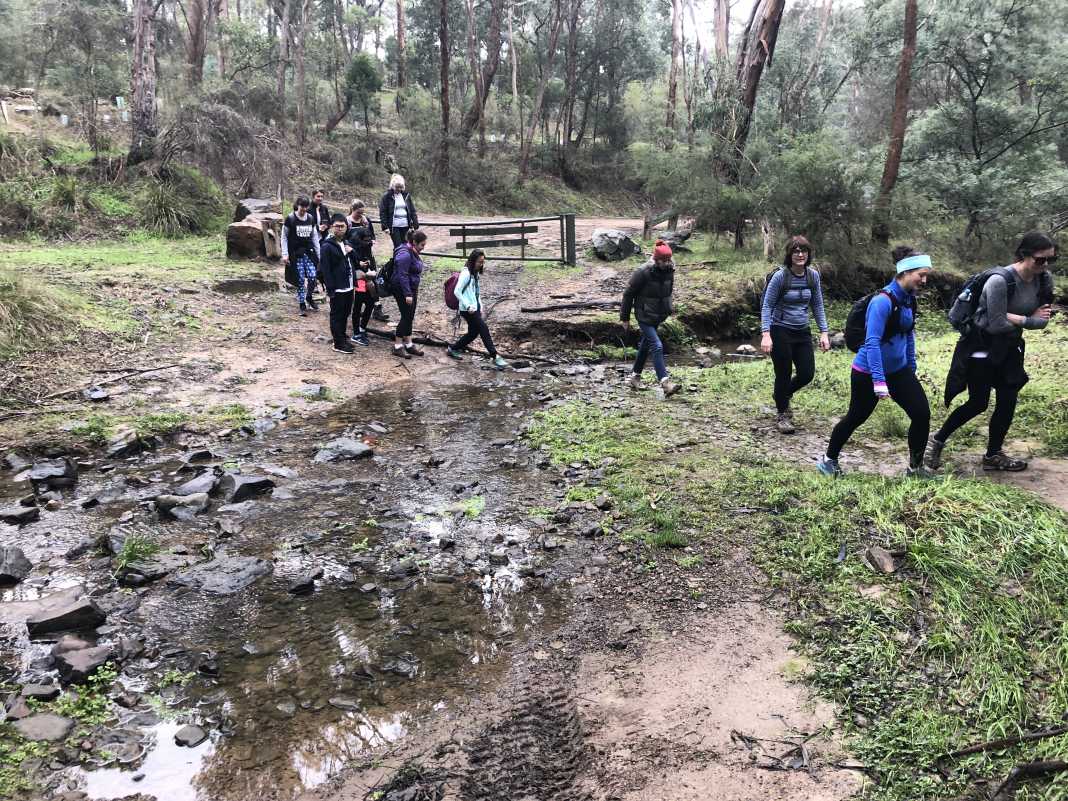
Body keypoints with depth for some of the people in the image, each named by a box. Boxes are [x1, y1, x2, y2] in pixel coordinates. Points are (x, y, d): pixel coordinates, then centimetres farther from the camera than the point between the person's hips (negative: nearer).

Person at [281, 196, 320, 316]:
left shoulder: (311, 218, 7)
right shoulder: (290, 219, -5)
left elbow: (315, 237, 14)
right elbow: (284, 237, 0)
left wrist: (318, 254, 11)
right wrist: (285, 254, -7)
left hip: (309, 252, 3)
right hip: (296, 254, -3)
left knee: (312, 277, -8)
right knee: (300, 279, -3)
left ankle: (309, 297, 21)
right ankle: (302, 305, 9)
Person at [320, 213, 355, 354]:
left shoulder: (346, 243, 11)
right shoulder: (327, 246, -14)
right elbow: (325, 269, -17)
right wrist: (330, 289, -19)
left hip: (348, 287, 8)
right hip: (337, 289, -8)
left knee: (345, 314, 17)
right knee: (337, 316, 2)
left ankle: (343, 339, 31)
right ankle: (338, 344, 9)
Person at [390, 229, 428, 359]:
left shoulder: (413, 252, 10)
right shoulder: (404, 254, -21)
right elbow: (402, 275, -24)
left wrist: (414, 292, 24)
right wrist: (407, 294, -26)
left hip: (411, 289, 10)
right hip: (402, 290, -10)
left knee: (409, 317, 13)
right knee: (406, 317, -6)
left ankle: (408, 344, 22)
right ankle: (397, 347, 2)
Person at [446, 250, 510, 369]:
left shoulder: (476, 274, 13)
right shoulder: (466, 273, -14)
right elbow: (457, 291, -17)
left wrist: (480, 307, 14)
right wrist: (468, 306, -19)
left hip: (475, 309, 9)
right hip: (468, 310, -9)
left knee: (473, 333, 13)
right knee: (484, 329, -10)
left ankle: (453, 349, 29)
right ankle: (495, 357, -8)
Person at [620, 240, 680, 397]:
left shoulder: (669, 271, -2)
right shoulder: (643, 272, -21)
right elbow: (629, 294, -12)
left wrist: (667, 310, 18)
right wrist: (625, 317, -7)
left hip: (658, 316, 7)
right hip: (644, 316, -7)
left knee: (645, 345, 18)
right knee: (657, 346, -16)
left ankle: (635, 375, 34)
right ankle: (665, 383, -20)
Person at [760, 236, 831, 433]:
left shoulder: (813, 275, 0)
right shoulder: (780, 276, -13)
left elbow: (817, 306, 9)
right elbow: (767, 306, -10)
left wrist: (824, 332, 3)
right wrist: (765, 334, -19)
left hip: (802, 332, 5)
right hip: (781, 332, -5)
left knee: (807, 374, 6)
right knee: (784, 375, 4)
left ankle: (782, 395, 37)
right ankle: (782, 414, 24)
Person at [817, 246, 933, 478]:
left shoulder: (909, 299, 2)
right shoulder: (883, 301, -23)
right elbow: (872, 342, -28)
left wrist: (912, 368, 21)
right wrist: (879, 382, -33)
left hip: (899, 370, 7)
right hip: (868, 373, -7)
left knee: (922, 414, -2)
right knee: (856, 417, 9)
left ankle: (915, 467, 16)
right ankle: (828, 459, 31)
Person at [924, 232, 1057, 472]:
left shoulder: (1045, 280, -4)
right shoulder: (1000, 280, -26)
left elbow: (1043, 320, -1)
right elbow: (997, 324, -25)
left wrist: (1013, 317, -18)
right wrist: (1028, 319, -13)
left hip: (1008, 348, 7)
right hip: (982, 346, -7)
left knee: (1008, 400, 5)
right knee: (978, 403, 0)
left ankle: (994, 455, 19)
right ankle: (937, 440, 19)